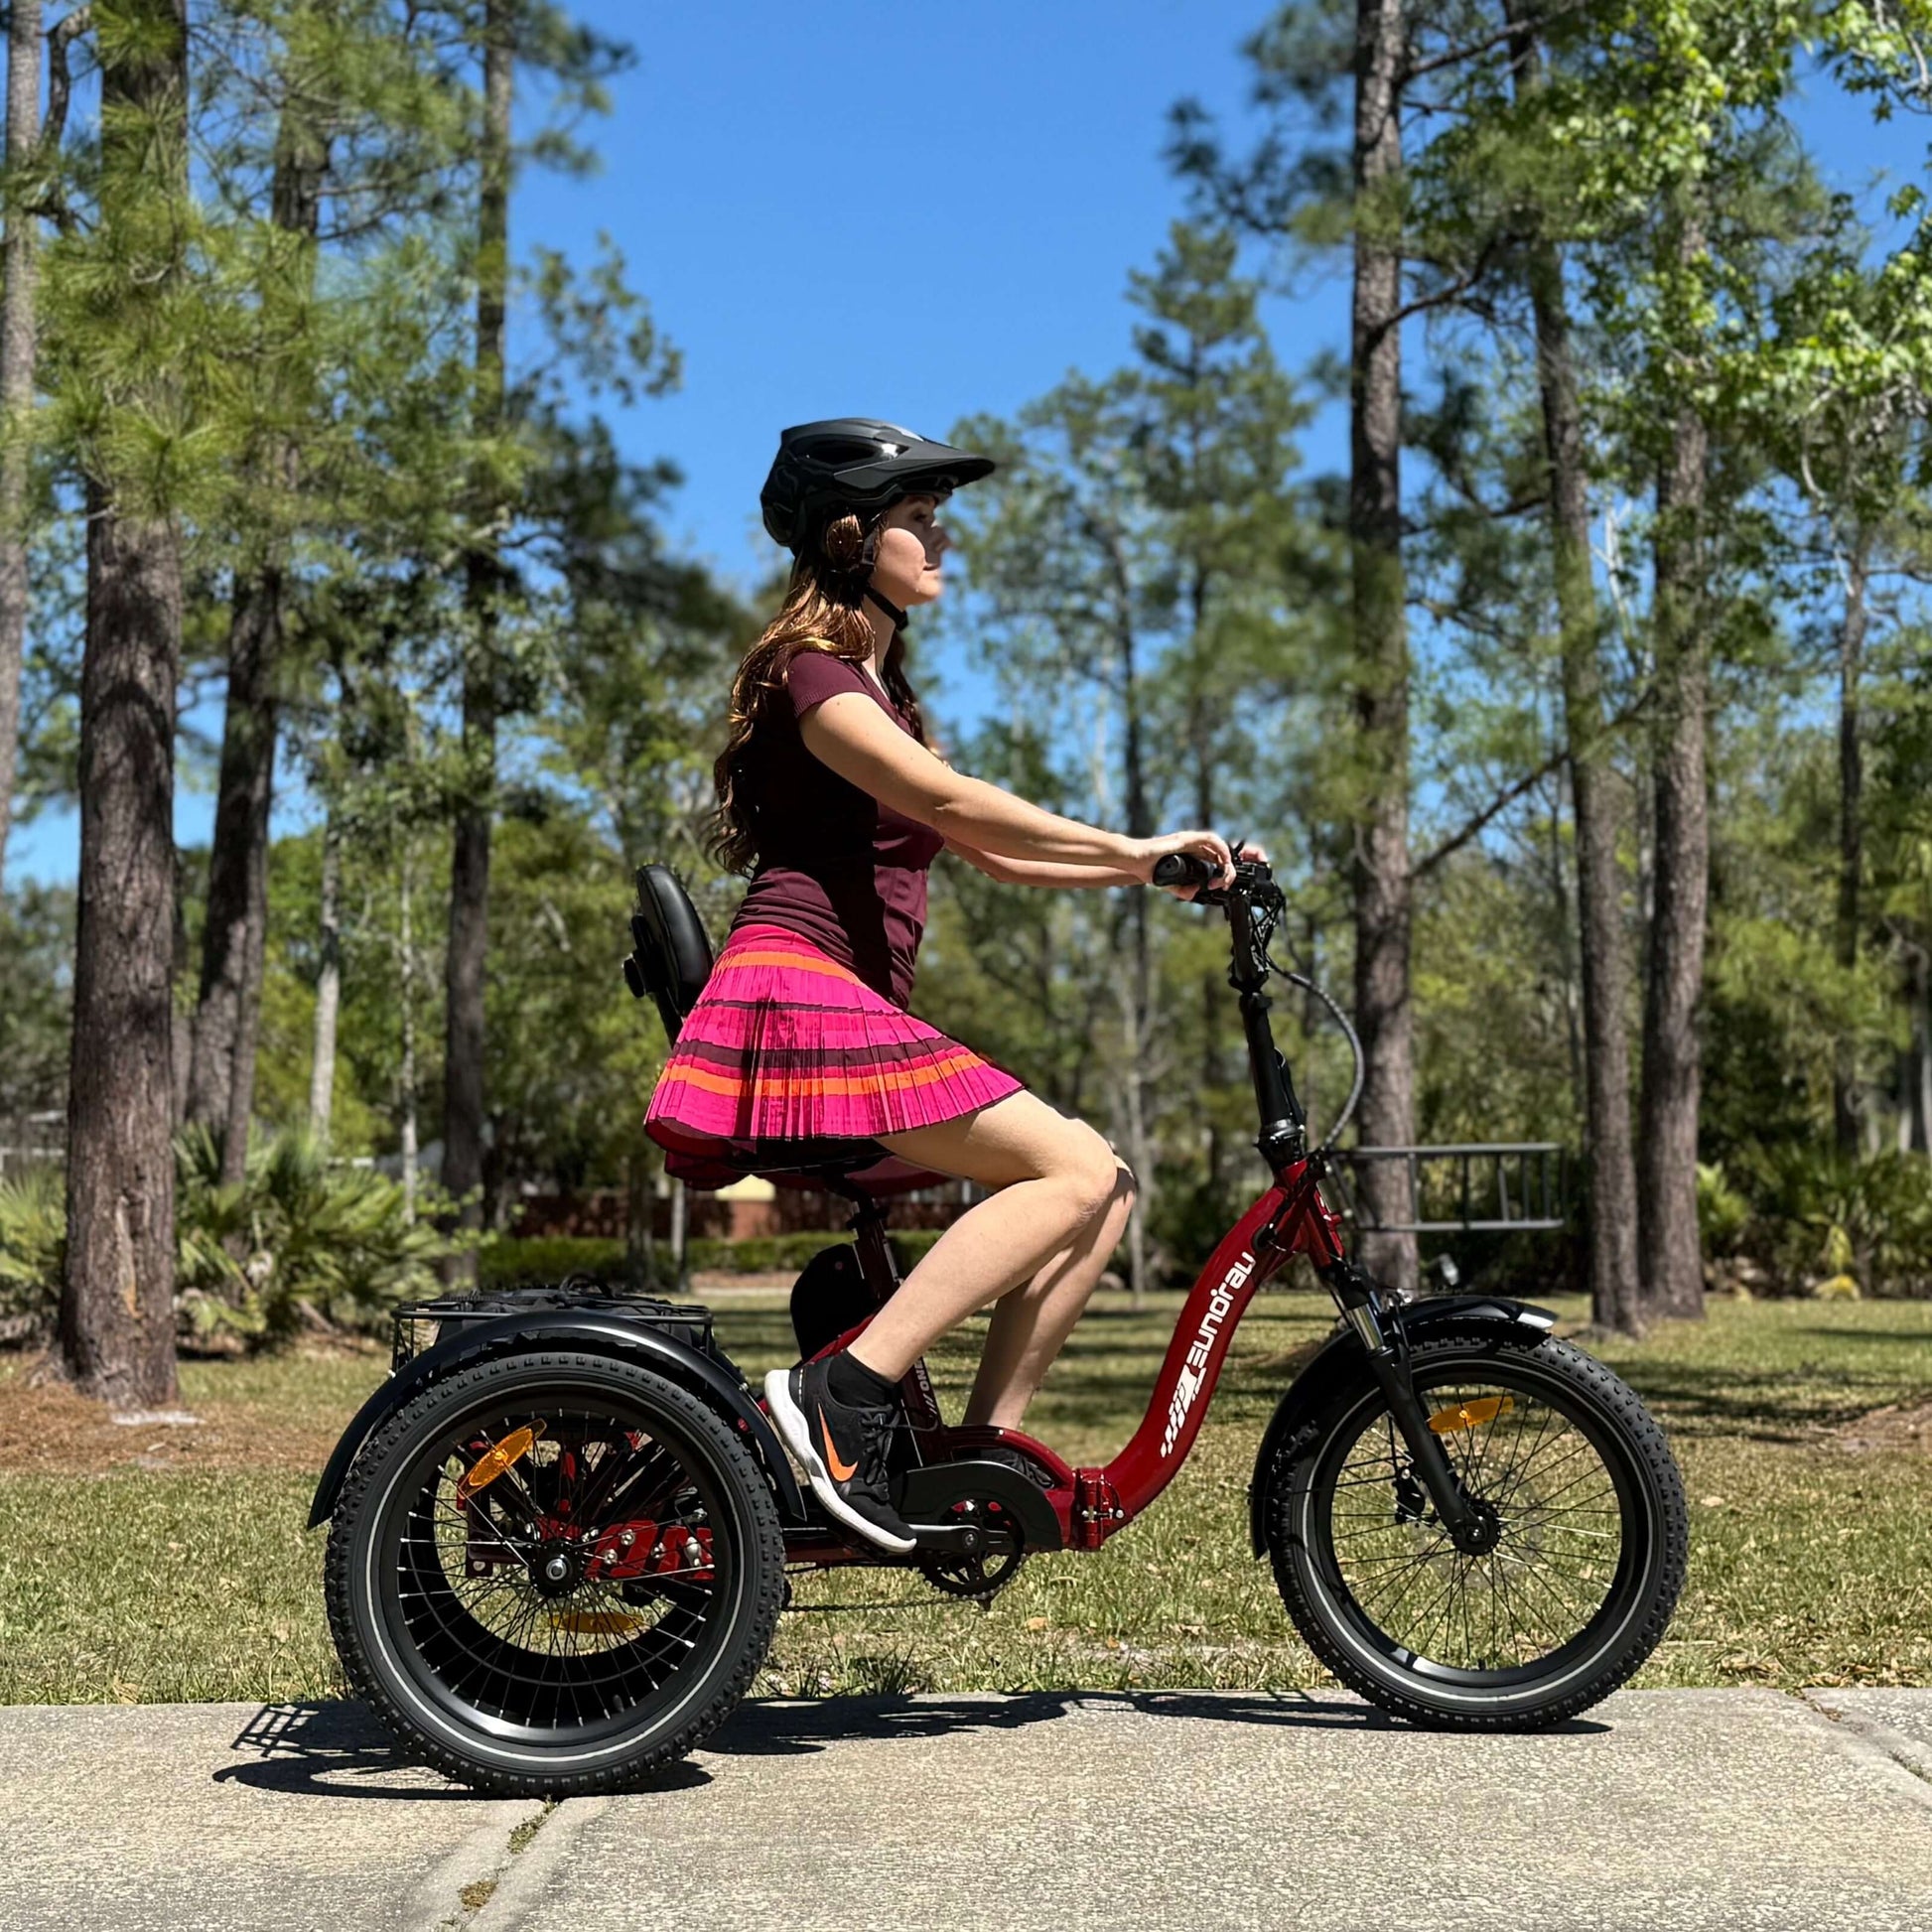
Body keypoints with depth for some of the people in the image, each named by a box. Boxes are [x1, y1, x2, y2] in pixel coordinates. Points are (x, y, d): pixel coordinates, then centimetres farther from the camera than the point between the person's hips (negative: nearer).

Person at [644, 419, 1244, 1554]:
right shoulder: (811, 672, -5)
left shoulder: (878, 691, 26)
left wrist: (1150, 870, 11)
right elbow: (945, 798, -21)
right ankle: (843, 1394, -22)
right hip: (800, 1000, -9)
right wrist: (1131, 846, -21)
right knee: (1078, 1171, -20)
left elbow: (988, 851, 22)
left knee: (1108, 1187, 2)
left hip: (857, 1012, 9)